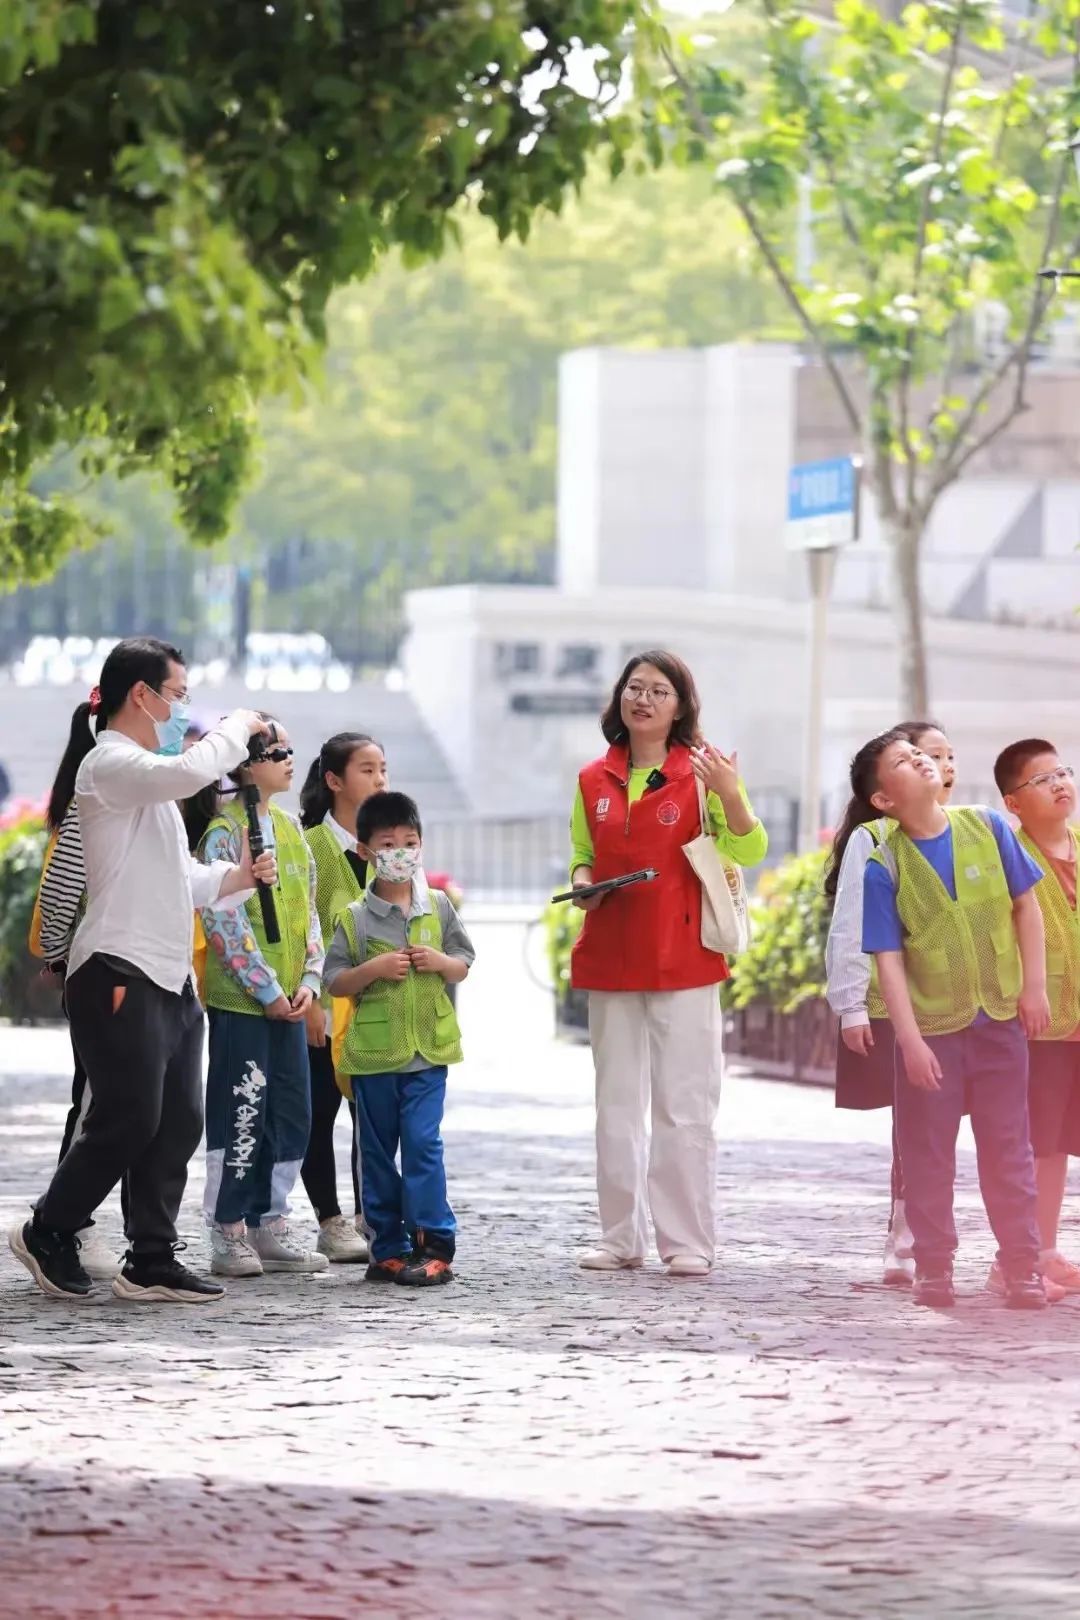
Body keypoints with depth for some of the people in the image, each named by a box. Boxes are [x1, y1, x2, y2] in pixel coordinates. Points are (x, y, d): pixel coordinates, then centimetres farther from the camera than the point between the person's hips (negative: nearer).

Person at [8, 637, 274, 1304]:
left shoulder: (148, 775, 24)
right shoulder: (109, 763, -9)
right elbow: (191, 771, -28)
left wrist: (238, 877, 9)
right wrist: (238, 727, -11)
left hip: (170, 977, 10)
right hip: (120, 974, -10)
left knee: (179, 1124, 6)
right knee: (127, 1122, -8)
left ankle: (151, 1262, 10)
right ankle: (47, 1234, 8)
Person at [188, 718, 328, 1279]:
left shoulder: (291, 828, 13)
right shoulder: (224, 829, -10)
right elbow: (224, 918, -15)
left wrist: (308, 981, 3)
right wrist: (266, 988, -15)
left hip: (287, 1001, 7)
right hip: (239, 998, -7)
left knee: (291, 1112, 8)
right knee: (243, 1111, -4)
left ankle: (270, 1223, 17)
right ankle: (229, 1234, 2)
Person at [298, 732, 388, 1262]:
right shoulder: (312, 844, -7)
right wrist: (308, 999, -16)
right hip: (327, 1004, -5)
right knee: (319, 1113, 1)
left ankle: (368, 1217, 14)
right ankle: (330, 1223, 7)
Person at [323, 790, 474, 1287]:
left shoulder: (437, 907, 5)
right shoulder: (355, 918, -1)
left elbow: (464, 964, 12)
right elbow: (334, 981, -1)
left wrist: (441, 962, -8)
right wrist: (374, 969, -16)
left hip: (428, 1046, 0)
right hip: (372, 1050, 0)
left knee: (423, 1142, -9)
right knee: (377, 1151, 6)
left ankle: (433, 1243, -6)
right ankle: (388, 1247, 14)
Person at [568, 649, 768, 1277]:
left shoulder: (702, 771, -1)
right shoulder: (594, 781, 10)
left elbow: (750, 851, -7)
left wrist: (731, 796, -26)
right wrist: (583, 880, -1)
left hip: (683, 962, -4)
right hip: (610, 960, 4)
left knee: (685, 1106, -3)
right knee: (616, 1105, 8)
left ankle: (689, 1241, 1)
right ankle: (621, 1237, 15)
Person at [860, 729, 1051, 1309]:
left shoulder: (988, 829, -4)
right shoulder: (882, 868, -10)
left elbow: (1026, 904, 6)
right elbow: (888, 958, -11)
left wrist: (1034, 987, 1)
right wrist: (910, 1039, -16)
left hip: (1000, 1019, 2)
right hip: (931, 1027, -2)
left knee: (1008, 1150, 7)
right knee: (927, 1156, 4)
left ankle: (1021, 1269, 13)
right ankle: (933, 1271, 14)